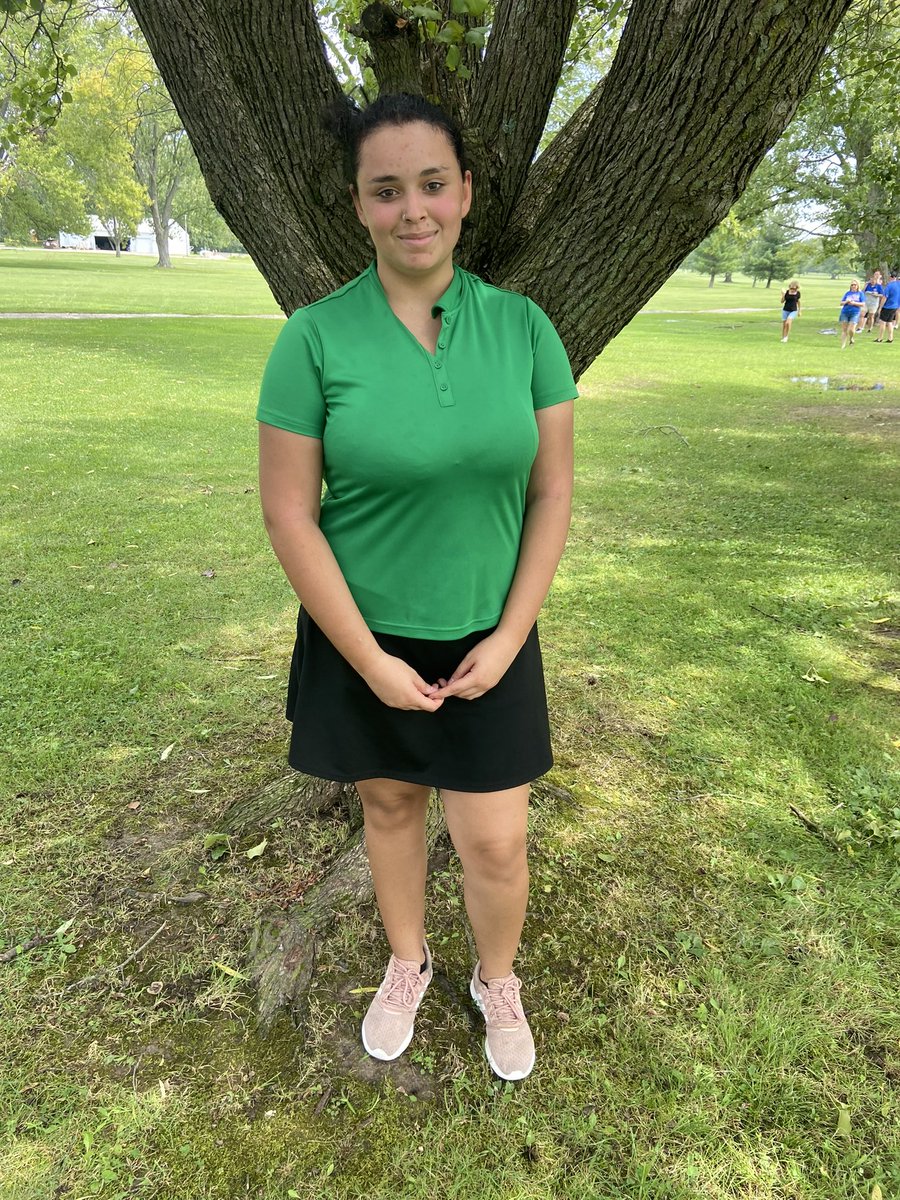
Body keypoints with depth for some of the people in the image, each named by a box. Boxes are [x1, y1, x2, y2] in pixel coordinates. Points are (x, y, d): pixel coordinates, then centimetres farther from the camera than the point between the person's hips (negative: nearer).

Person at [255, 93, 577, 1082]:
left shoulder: (522, 325, -5)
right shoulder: (315, 337, -12)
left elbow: (551, 492, -2)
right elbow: (288, 515, -12)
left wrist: (508, 637, -8)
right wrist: (372, 660, -12)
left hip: (488, 638, 1)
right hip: (363, 637, 0)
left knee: (495, 843, 8)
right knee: (388, 805, 19)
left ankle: (497, 983, 40)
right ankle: (407, 964, 48)